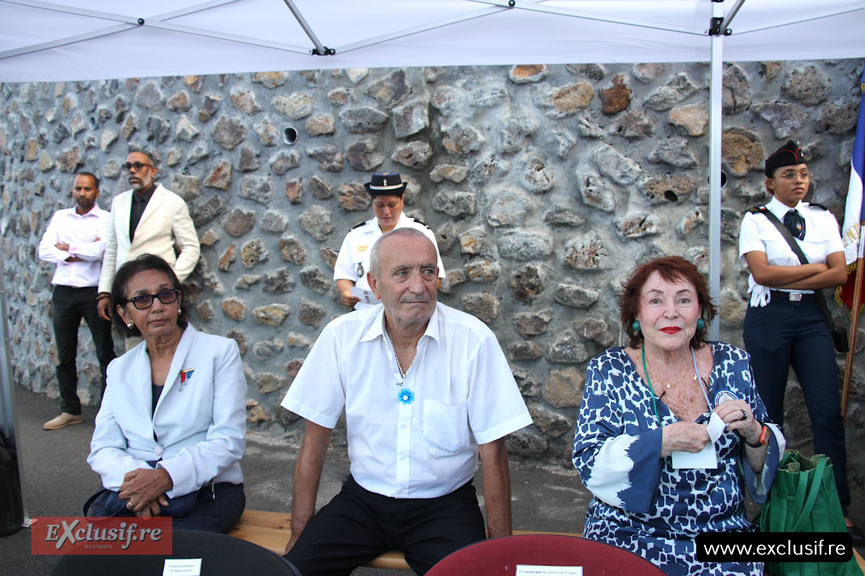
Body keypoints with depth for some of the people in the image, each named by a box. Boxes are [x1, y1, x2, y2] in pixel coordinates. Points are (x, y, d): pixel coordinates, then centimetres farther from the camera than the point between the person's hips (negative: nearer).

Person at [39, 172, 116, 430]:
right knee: (65, 356, 10)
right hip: (64, 293, 5)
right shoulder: (60, 217, 13)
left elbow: (102, 250, -17)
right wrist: (84, 252, -9)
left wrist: (67, 248, -3)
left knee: (105, 353, -1)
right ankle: (70, 410, 20)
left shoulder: (105, 219, 0)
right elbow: (44, 250, 1)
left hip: (93, 291, -4)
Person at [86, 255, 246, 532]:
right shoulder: (119, 369, 17)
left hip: (208, 489, -3)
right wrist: (132, 476, -14)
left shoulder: (220, 351, 3)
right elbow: (102, 449, 10)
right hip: (132, 491, 3)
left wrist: (167, 476, -20)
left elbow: (228, 441, -5)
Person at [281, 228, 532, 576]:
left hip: (444, 504, -1)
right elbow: (316, 437, -1)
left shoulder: (473, 340, -14)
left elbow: (492, 451, -9)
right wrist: (300, 533, -3)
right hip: (363, 499, 1)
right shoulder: (342, 336, -8)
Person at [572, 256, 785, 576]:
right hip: (631, 535, -2)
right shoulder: (609, 371, -3)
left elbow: (766, 465, 9)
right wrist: (664, 441, -21)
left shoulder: (733, 364, 3)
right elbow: (589, 464, -11)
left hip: (723, 532, 3)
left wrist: (753, 432, -12)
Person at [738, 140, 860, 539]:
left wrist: (787, 280, -8)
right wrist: (814, 268, -4)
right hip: (769, 317, -3)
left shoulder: (824, 219, 12)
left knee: (828, 412, -5)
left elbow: (839, 274, 1)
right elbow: (761, 273, -12)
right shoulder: (756, 221, 2)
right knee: (768, 413, 2)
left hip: (812, 318, 3)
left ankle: (839, 508, 4)